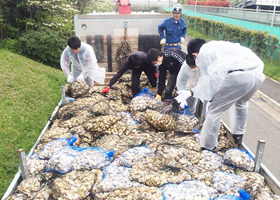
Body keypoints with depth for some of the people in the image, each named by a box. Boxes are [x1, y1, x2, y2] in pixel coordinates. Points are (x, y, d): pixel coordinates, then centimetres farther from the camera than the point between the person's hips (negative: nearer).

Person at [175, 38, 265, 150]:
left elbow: (208, 81, 6)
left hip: (238, 76, -8)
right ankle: (238, 136, 48)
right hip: (257, 73, 8)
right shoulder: (218, 46, 32)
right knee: (241, 103, 34)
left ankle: (206, 149, 11)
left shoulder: (202, 55, 11)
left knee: (214, 112, 4)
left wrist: (190, 93, 11)